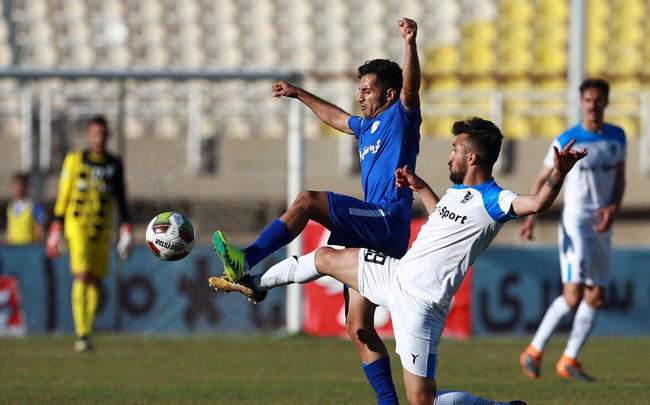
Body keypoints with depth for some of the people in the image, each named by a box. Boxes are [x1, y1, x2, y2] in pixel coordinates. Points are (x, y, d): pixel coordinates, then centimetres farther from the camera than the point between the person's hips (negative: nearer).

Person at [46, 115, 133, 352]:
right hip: (77, 224, -4)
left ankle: (87, 335, 15)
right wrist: (56, 227, -1)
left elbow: (120, 197, 14)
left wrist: (126, 227, 5)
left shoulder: (115, 164, 9)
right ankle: (81, 335, -19)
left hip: (102, 227, 4)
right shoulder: (75, 160, 0)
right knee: (81, 276, -15)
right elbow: (63, 196, 2)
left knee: (95, 280, 6)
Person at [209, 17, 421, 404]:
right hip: (372, 236, 10)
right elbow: (334, 116, 47)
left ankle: (246, 263, -35)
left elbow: (411, 86, -19)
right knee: (358, 327, 3)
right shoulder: (368, 126, 27)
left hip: (389, 221, -10)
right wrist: (299, 93, 57)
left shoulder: (401, 117, 2)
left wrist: (411, 44, -35)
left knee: (309, 200, -24)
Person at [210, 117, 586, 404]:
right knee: (325, 257, 23)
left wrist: (559, 173, -53)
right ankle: (255, 283, 48)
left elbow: (536, 203, -37)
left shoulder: (493, 201, -17)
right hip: (395, 273, 9)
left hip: (419, 302, -9)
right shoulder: (457, 190, 11)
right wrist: (421, 187, 31)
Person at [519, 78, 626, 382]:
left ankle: (569, 361, 12)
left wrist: (613, 207, -7)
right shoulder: (566, 141, -6)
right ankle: (534, 352, -3)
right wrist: (531, 216, -12)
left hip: (602, 227, 5)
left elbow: (620, 179, 13)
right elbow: (543, 179, 0)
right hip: (575, 223, -5)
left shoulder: (617, 137, 8)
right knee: (573, 295, -16)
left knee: (595, 298, 3)